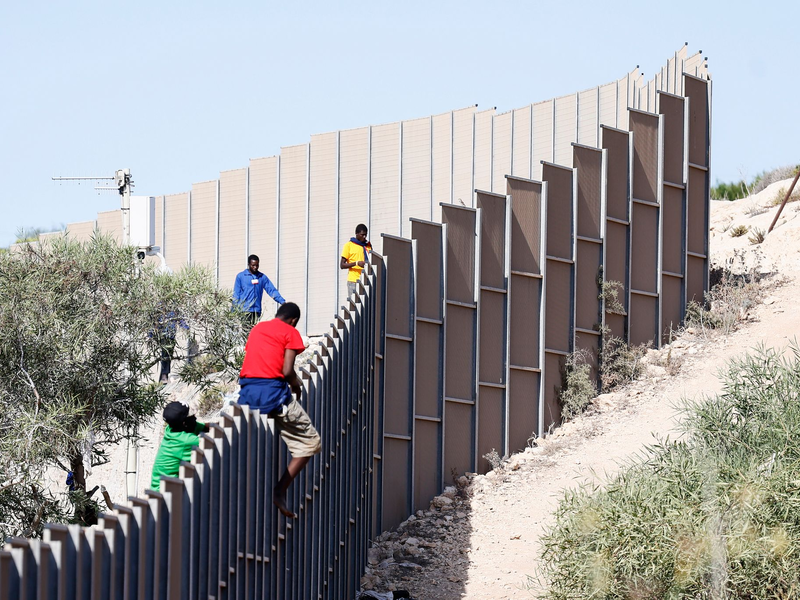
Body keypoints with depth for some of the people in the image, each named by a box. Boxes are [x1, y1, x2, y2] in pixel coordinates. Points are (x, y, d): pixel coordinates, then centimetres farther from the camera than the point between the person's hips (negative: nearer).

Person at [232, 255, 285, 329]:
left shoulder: (262, 277, 11)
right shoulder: (240, 276, 3)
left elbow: (272, 290, 7)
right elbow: (236, 295, 3)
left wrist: (282, 302, -6)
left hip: (256, 312, 3)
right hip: (243, 311, -3)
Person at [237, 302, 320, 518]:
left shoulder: (257, 329, 21)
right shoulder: (290, 332, 3)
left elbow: (251, 360, 17)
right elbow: (287, 371, -7)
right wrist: (297, 387, 13)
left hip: (247, 393, 6)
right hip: (273, 392, -6)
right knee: (309, 442, 5)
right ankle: (280, 490, -6)